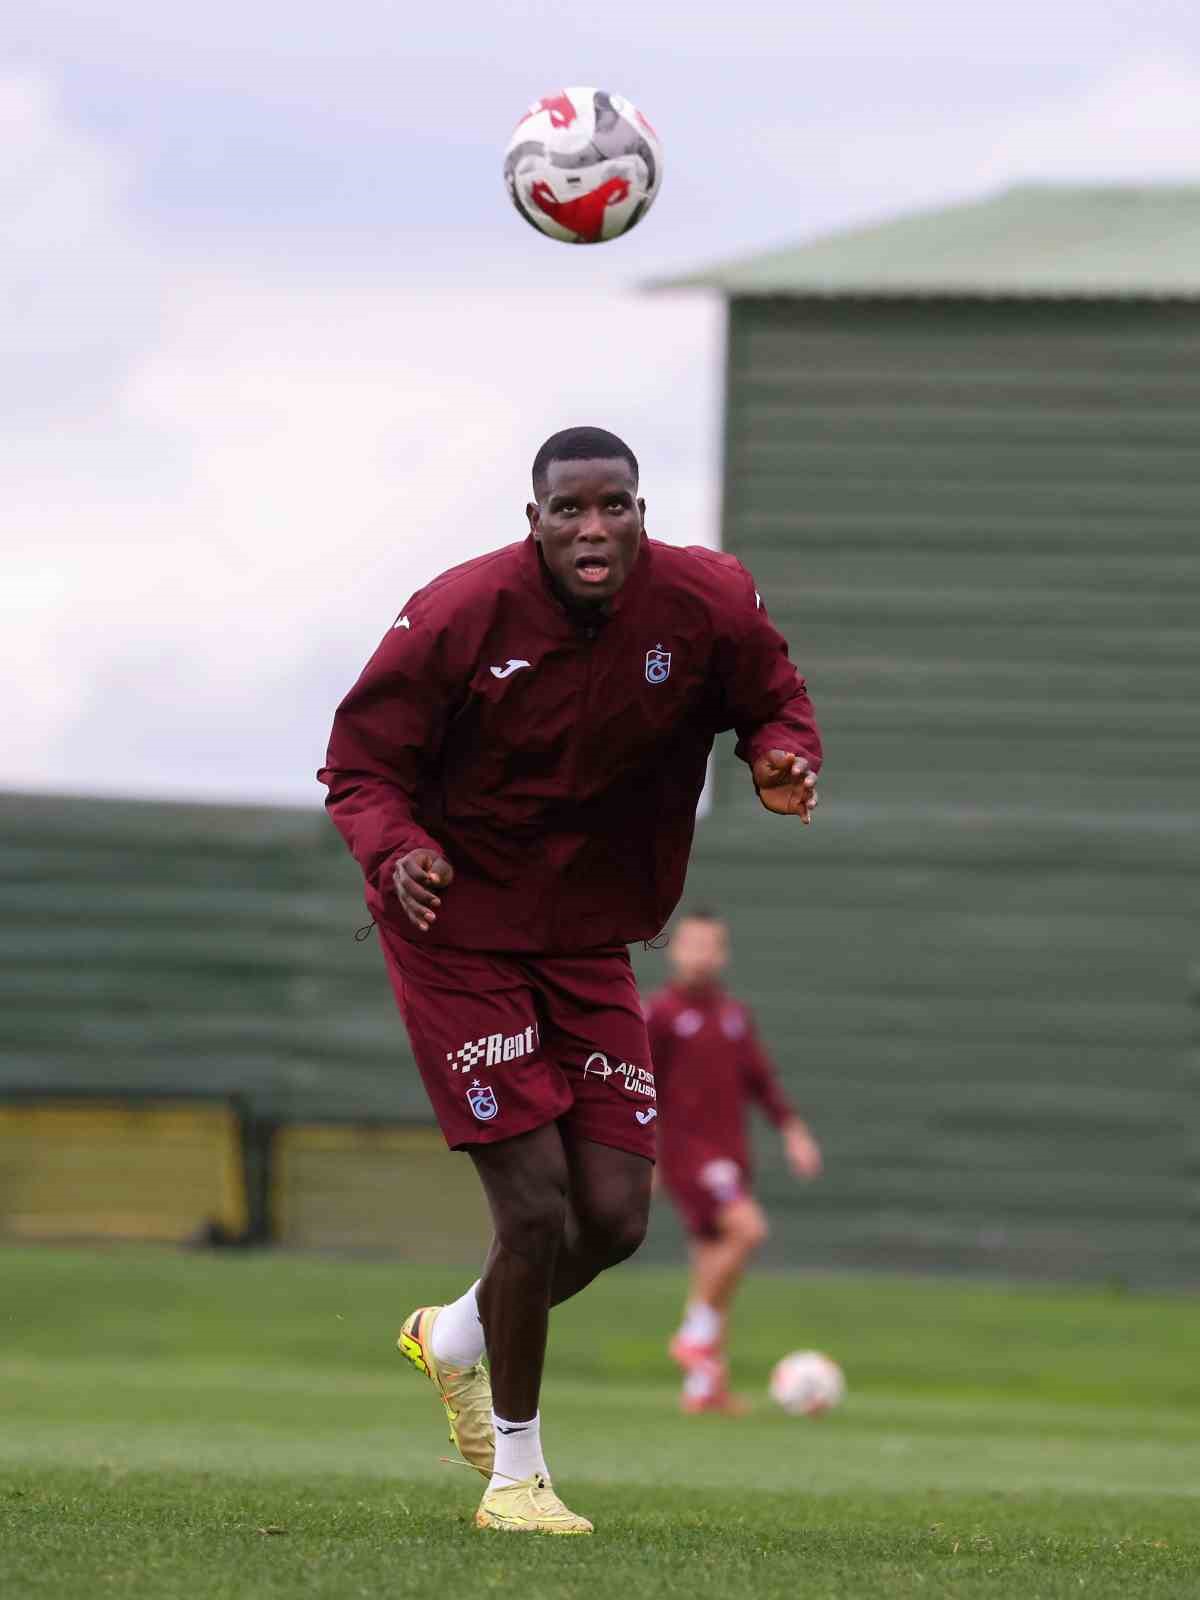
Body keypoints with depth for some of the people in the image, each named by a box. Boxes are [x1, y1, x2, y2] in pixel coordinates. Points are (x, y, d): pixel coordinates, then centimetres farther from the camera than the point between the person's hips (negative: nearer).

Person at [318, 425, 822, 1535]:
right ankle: (514, 1473, 9)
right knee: (537, 1207, -11)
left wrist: (783, 760, -13)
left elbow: (773, 700, 11)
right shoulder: (459, 618, -18)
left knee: (616, 1217, 2)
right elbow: (359, 764, -8)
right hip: (458, 934, -5)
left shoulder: (707, 605, -9)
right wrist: (397, 852, -29)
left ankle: (455, 1339, 34)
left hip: (590, 941, 5)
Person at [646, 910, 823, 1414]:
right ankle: (696, 1332, -14)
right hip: (686, 1151, -7)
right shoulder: (661, 1014, -5)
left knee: (713, 1267, 7)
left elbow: (761, 1079, 17)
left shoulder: (735, 1015, 14)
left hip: (729, 1154, 7)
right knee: (748, 1227, -25)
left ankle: (702, 1387, 10)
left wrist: (792, 1130, 5)